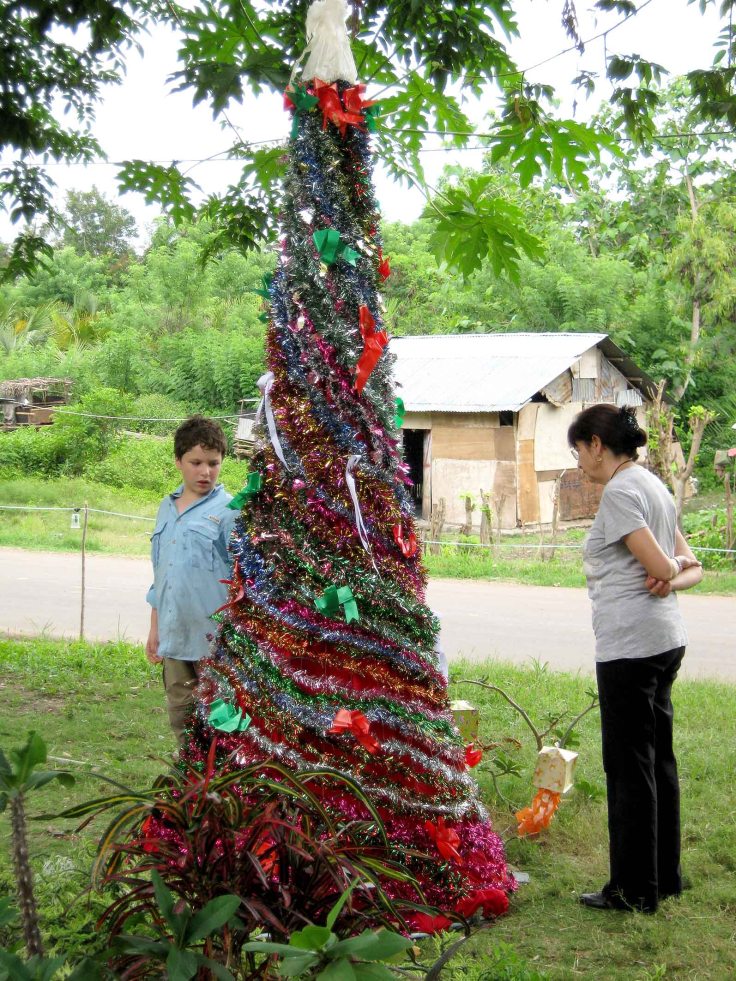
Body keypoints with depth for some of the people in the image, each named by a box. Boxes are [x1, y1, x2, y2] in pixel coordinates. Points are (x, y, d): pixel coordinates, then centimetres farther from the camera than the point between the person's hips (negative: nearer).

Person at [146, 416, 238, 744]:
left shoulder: (229, 511, -8)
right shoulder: (167, 507, 12)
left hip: (215, 641, -6)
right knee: (181, 718, 15)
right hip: (175, 638, 6)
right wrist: (154, 630, 19)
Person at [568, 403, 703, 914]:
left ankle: (634, 888, 6)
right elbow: (690, 566, 16)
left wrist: (670, 571, 2)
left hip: (630, 644, -10)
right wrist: (674, 577, -4)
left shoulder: (620, 492, -14)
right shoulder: (654, 485, 16)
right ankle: (666, 876, 25)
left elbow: (661, 566, -19)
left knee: (629, 766, -2)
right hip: (665, 639, 10)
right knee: (658, 758, 16)